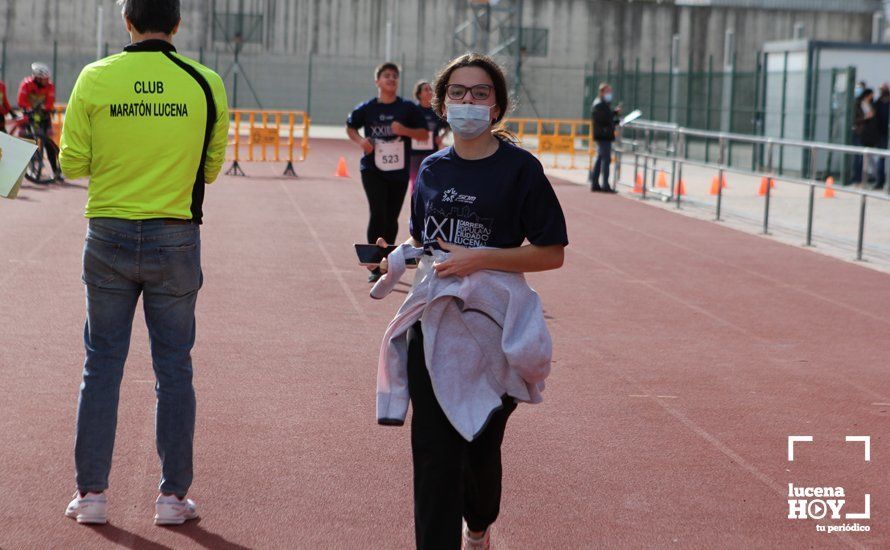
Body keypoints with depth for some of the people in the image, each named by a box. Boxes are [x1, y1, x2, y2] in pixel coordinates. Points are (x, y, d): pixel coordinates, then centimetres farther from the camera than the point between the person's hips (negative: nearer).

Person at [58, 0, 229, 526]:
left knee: (102, 364, 10)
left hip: (109, 237, 1)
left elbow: (73, 164, -1)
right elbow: (211, 168, 3)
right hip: (175, 240, 0)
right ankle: (173, 496, 12)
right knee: (174, 368, 8)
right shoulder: (205, 83, -4)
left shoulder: (95, 78, -4)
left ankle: (92, 493, 13)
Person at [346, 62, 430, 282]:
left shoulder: (408, 108, 1)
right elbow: (350, 127, 17)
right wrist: (360, 140, -4)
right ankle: (375, 266, -7)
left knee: (391, 219, 8)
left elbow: (425, 134, 2)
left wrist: (404, 130, -16)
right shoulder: (366, 108, 1)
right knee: (378, 213, -14)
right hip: (373, 171, -1)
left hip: (399, 172, 1)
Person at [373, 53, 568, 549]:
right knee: (434, 449, -5)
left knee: (481, 444, 8)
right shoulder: (433, 169, 10)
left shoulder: (519, 168, -5)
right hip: (432, 322, 3)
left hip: (492, 324, -3)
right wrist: (397, 257, 0)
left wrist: (480, 258, -17)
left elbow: (552, 253, -7)